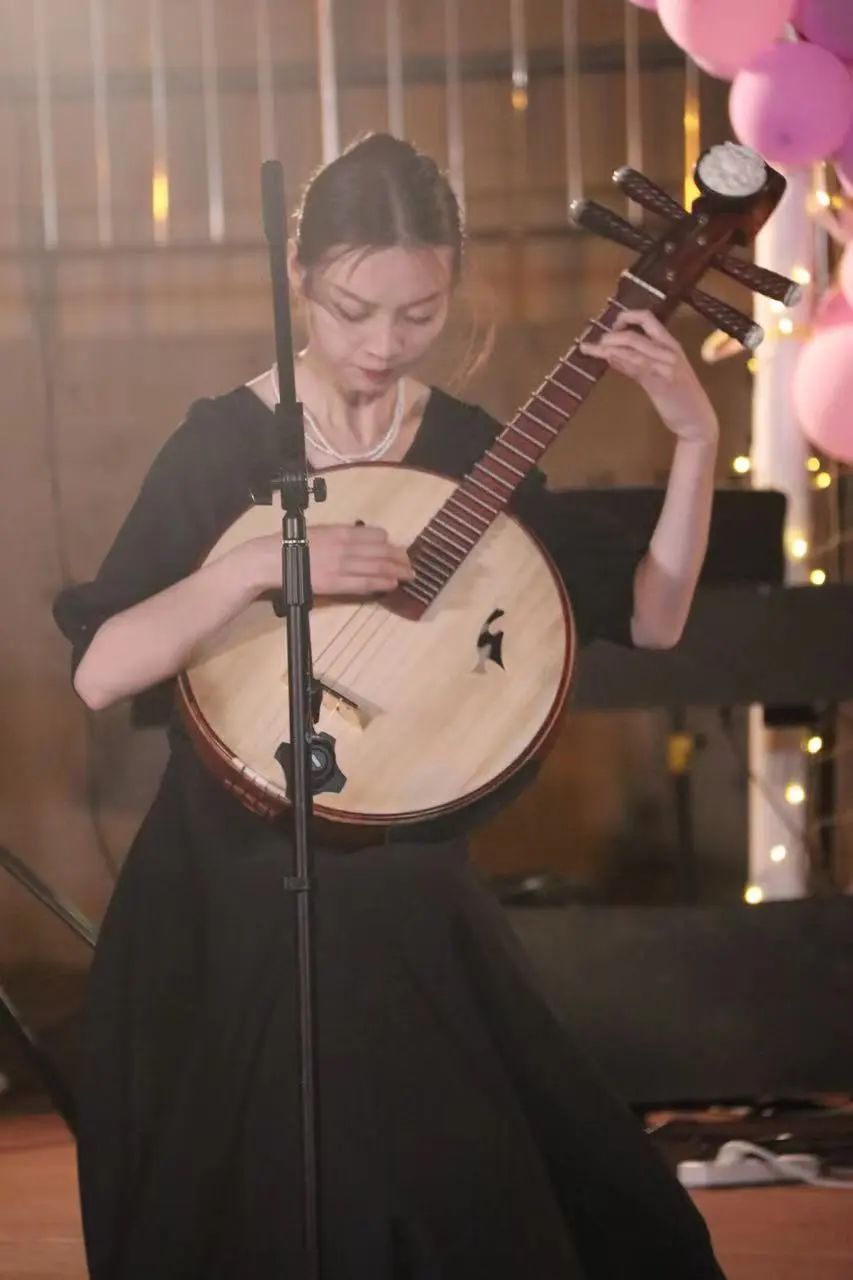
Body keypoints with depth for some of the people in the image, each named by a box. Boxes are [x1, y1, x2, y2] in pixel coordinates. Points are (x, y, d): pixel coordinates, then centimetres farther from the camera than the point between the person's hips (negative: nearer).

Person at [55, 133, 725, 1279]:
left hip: (414, 898, 4)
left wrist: (695, 439, -6)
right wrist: (260, 566, -28)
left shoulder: (468, 448, 4)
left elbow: (649, 617, 5)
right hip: (238, 913, -4)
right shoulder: (223, 445, -7)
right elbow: (99, 671, -16)